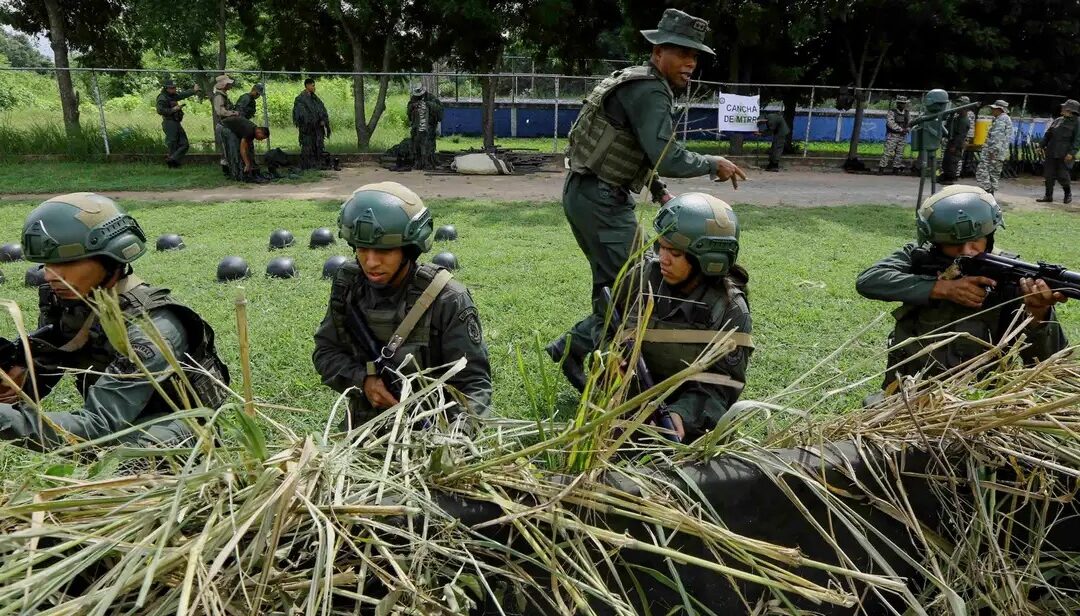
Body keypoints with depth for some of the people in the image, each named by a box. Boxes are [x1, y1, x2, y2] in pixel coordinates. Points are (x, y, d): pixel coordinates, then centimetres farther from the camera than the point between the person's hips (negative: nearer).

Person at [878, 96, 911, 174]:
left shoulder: (907, 113, 11)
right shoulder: (891, 112, -6)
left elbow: (910, 123, 12)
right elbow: (890, 123, -17)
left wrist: (907, 129, -10)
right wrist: (901, 129, -20)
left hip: (903, 136, 5)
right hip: (892, 135, -5)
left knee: (899, 153, 6)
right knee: (888, 152, -10)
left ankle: (896, 168, 12)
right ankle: (881, 168, -9)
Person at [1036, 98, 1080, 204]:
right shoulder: (1057, 120, 12)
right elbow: (1048, 134, 18)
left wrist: (1071, 153, -17)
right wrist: (1043, 146, 10)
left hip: (1064, 155, -5)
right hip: (1051, 153, 5)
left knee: (1062, 175, -4)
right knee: (1049, 175, 4)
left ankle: (1068, 194, 18)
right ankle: (1048, 196, 11)